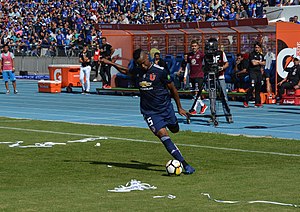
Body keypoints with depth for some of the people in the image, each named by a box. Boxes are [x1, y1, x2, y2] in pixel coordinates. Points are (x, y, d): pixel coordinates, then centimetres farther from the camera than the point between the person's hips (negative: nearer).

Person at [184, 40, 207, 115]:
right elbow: (188, 66, 18)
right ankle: (203, 105, 25)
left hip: (199, 76, -6)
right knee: (194, 93, 7)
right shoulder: (189, 55, 11)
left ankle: (193, 109, -8)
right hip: (192, 76, 6)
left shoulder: (201, 54, -5)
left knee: (197, 92, -10)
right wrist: (185, 76, 17)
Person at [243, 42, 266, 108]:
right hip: (253, 72, -6)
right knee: (252, 86, -16)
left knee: (258, 88, 5)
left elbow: (264, 63, 9)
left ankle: (257, 102, 9)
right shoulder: (252, 54, -2)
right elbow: (253, 63, -13)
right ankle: (246, 102, -12)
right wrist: (260, 62, 3)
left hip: (259, 72, 6)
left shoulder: (261, 55, 17)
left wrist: (257, 61, -5)